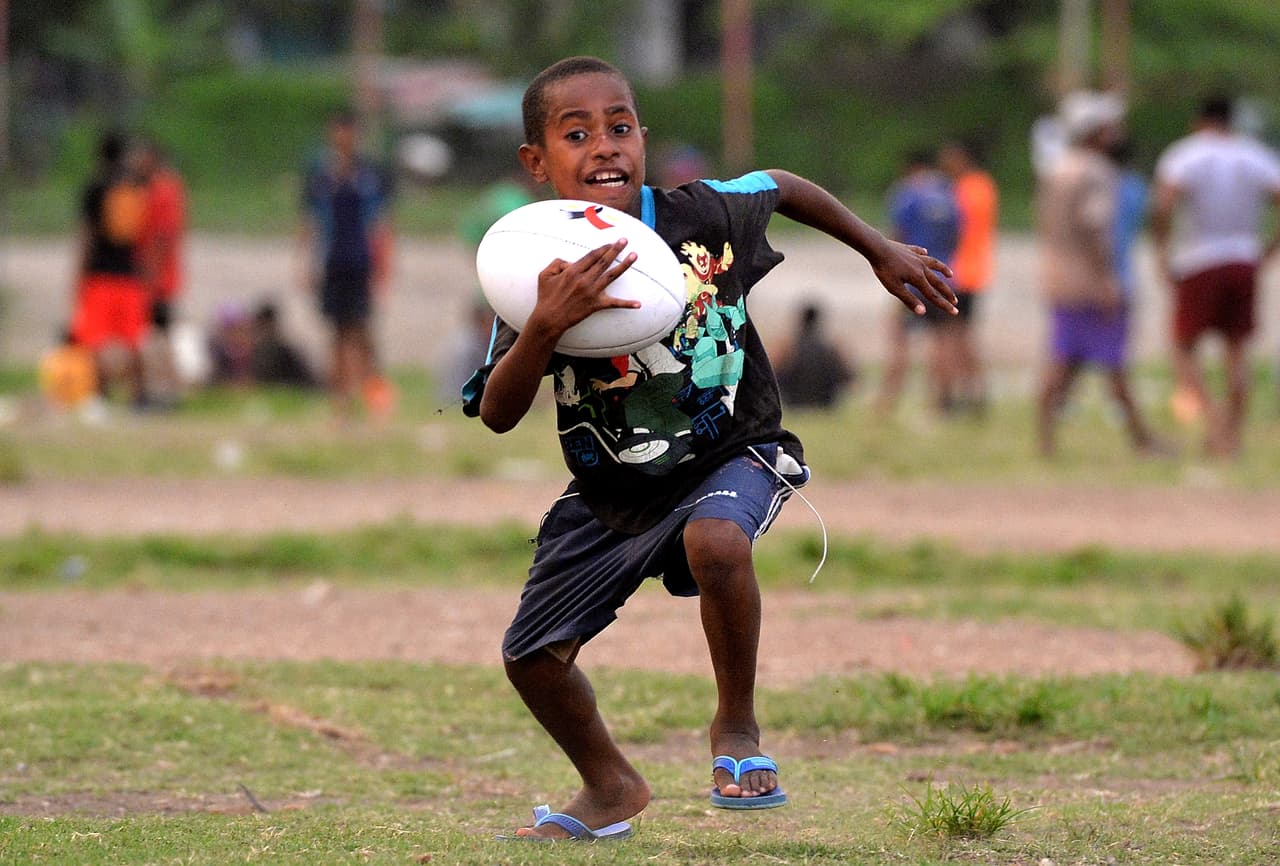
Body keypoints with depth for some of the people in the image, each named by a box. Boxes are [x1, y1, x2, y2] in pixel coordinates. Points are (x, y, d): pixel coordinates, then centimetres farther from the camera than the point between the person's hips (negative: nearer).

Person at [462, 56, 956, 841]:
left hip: (730, 455, -3)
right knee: (533, 655, 3)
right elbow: (497, 415, -26)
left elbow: (780, 187, 7)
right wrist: (546, 328, -43)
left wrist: (880, 251, 16)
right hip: (610, 491, 3)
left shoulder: (704, 216, -17)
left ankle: (738, 728, -12)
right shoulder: (538, 275, -18)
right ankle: (611, 787, 35)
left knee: (715, 540, -37)